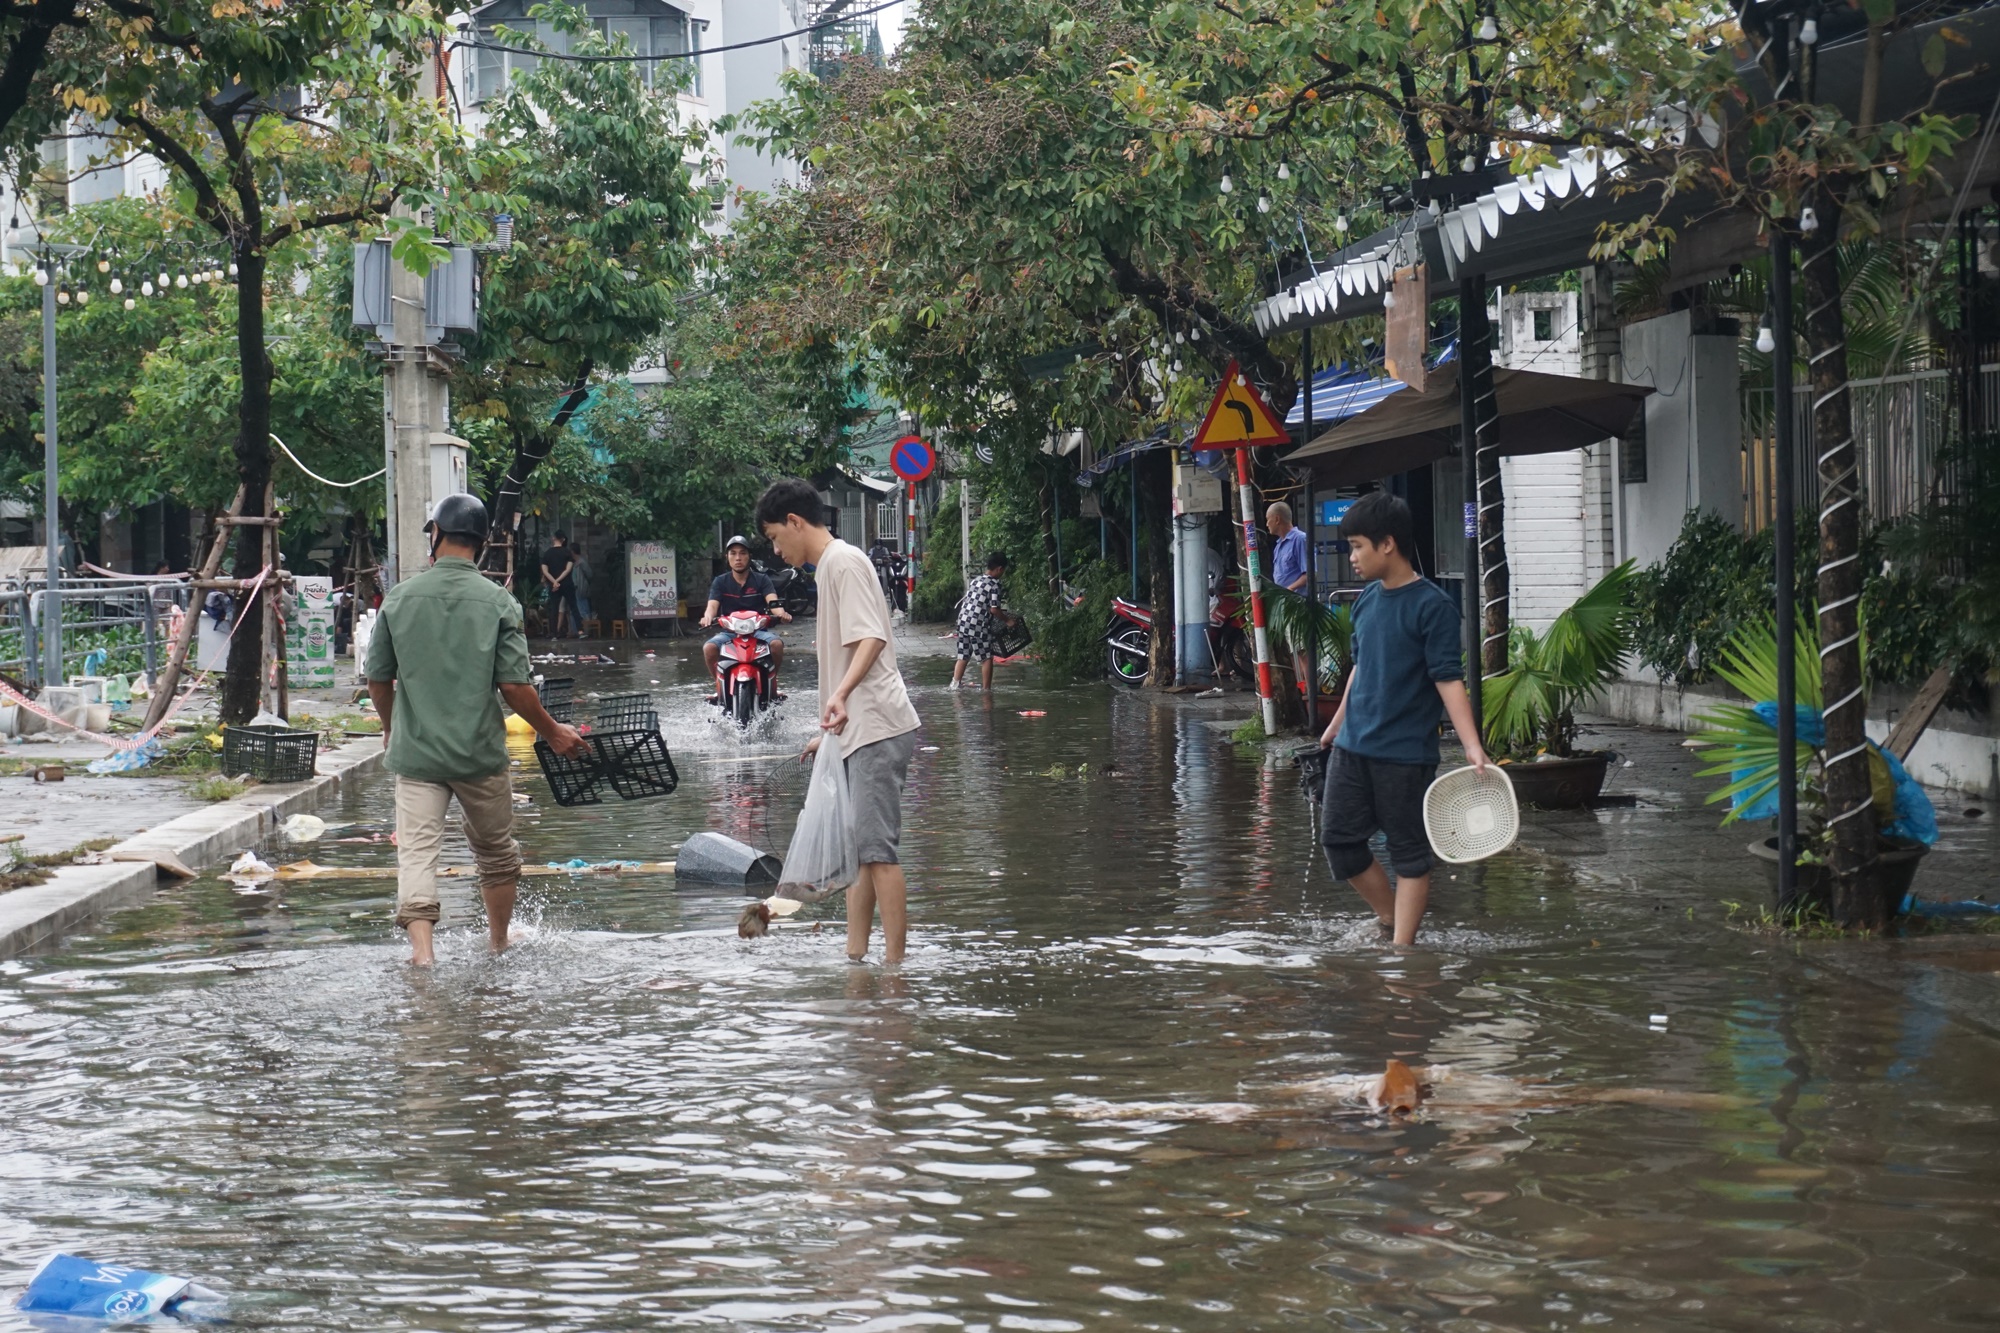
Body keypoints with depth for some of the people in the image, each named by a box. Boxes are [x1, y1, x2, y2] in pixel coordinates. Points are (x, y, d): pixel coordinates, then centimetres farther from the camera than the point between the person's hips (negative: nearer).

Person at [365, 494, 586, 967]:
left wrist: (391, 727, 25)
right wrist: (551, 732, 5)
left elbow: (377, 678, 5)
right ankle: (500, 945, 34)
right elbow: (514, 685, -10)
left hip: (416, 751, 0)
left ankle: (421, 948, -22)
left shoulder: (399, 598, -2)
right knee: (497, 852, 18)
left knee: (416, 851, -4)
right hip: (480, 752, 0)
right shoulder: (498, 601, -7)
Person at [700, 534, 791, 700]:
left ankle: (772, 683, -8)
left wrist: (780, 612, -37)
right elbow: (712, 605, -8)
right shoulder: (720, 582, 7)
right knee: (709, 648, -29)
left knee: (777, 643, -32)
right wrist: (708, 617, -33)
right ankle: (719, 687, -6)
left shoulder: (761, 579, 4)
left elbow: (772, 601, -12)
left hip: (759, 629, -1)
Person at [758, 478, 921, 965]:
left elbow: (871, 638, -20)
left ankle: (894, 965, -14)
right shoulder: (829, 567, 22)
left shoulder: (843, 562, -8)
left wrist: (840, 695, -36)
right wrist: (830, 734, 30)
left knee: (875, 845, -13)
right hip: (857, 733, 11)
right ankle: (855, 957, 15)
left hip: (877, 729, -11)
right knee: (858, 848, 11)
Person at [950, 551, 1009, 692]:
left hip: (963, 621, 7)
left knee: (963, 657, 12)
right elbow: (994, 609, -13)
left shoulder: (975, 580, 15)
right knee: (987, 658, 3)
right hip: (979, 625, -7)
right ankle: (986, 688, 4)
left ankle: (955, 684, 5)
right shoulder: (995, 584, -8)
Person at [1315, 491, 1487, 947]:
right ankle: (1390, 918, 24)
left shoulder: (1432, 606, -12)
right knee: (1338, 840, 7)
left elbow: (1448, 678, -16)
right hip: (1352, 747, 7)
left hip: (1405, 753, -7)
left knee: (1409, 853, 1)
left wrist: (1471, 745, -24)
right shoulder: (1367, 599, 9)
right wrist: (1337, 725, 28)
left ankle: (1402, 945, 6)